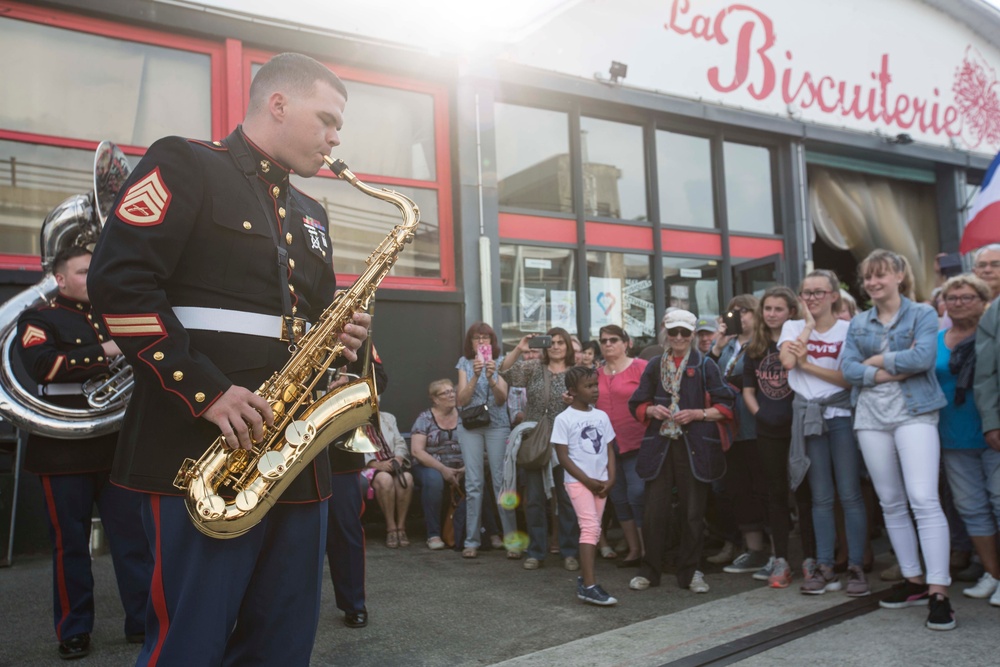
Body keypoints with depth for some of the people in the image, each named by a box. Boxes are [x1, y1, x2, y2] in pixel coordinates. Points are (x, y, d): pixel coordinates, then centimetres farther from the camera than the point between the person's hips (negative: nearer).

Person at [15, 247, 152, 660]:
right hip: (65, 450, -4)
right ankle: (73, 631, 17)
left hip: (116, 445, 4)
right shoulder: (38, 318, 1)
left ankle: (144, 620, 12)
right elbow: (40, 364, -17)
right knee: (70, 544, 5)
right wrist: (101, 353, -20)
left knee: (132, 536, 4)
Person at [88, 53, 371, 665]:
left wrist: (342, 337, 4)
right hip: (202, 457, -7)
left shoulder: (310, 214, 21)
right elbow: (118, 281, -12)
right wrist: (205, 389, -19)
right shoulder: (185, 166, -1)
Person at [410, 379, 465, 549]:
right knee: (433, 480, -37)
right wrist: (443, 469, -19)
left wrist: (466, 468, -18)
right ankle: (433, 535, -24)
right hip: (430, 467, -2)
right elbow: (417, 451, -10)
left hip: (460, 469, 2)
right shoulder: (424, 419, 1)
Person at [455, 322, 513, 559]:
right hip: (470, 426, 1)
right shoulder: (465, 363, 7)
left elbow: (502, 399, -3)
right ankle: (472, 541, 6)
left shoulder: (500, 362, 3)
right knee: (473, 483, 0)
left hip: (497, 425, -1)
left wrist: (491, 377, -19)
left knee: (502, 481, -6)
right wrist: (475, 376, -14)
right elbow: (462, 400, -1)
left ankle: (511, 539, 1)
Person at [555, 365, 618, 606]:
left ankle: (584, 578, 20)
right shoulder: (564, 419, -8)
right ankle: (589, 586, -17)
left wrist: (610, 479, -3)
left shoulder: (601, 416, 8)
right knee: (591, 528, -16)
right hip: (578, 482, -6)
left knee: (592, 530, 9)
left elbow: (609, 450, 10)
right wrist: (588, 481, -12)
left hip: (601, 483, 6)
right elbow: (563, 457, -9)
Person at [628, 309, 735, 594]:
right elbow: (637, 404, 15)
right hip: (660, 445, 2)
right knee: (654, 512, 1)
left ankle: (691, 572, 19)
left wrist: (698, 414, -12)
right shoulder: (654, 366, 11)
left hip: (694, 447, -2)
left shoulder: (705, 366, 4)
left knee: (693, 512, 4)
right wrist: (652, 410, -6)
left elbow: (725, 407, 2)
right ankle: (649, 570, 16)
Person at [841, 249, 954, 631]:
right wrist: (893, 372, -12)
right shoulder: (858, 323, 12)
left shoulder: (922, 314, 2)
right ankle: (913, 581, 19)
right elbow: (848, 369, -1)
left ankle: (938, 590, -11)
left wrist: (876, 360, -6)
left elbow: (923, 357, -16)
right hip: (872, 416, 5)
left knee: (923, 499, -14)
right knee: (891, 502, 8)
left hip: (914, 412, -4)